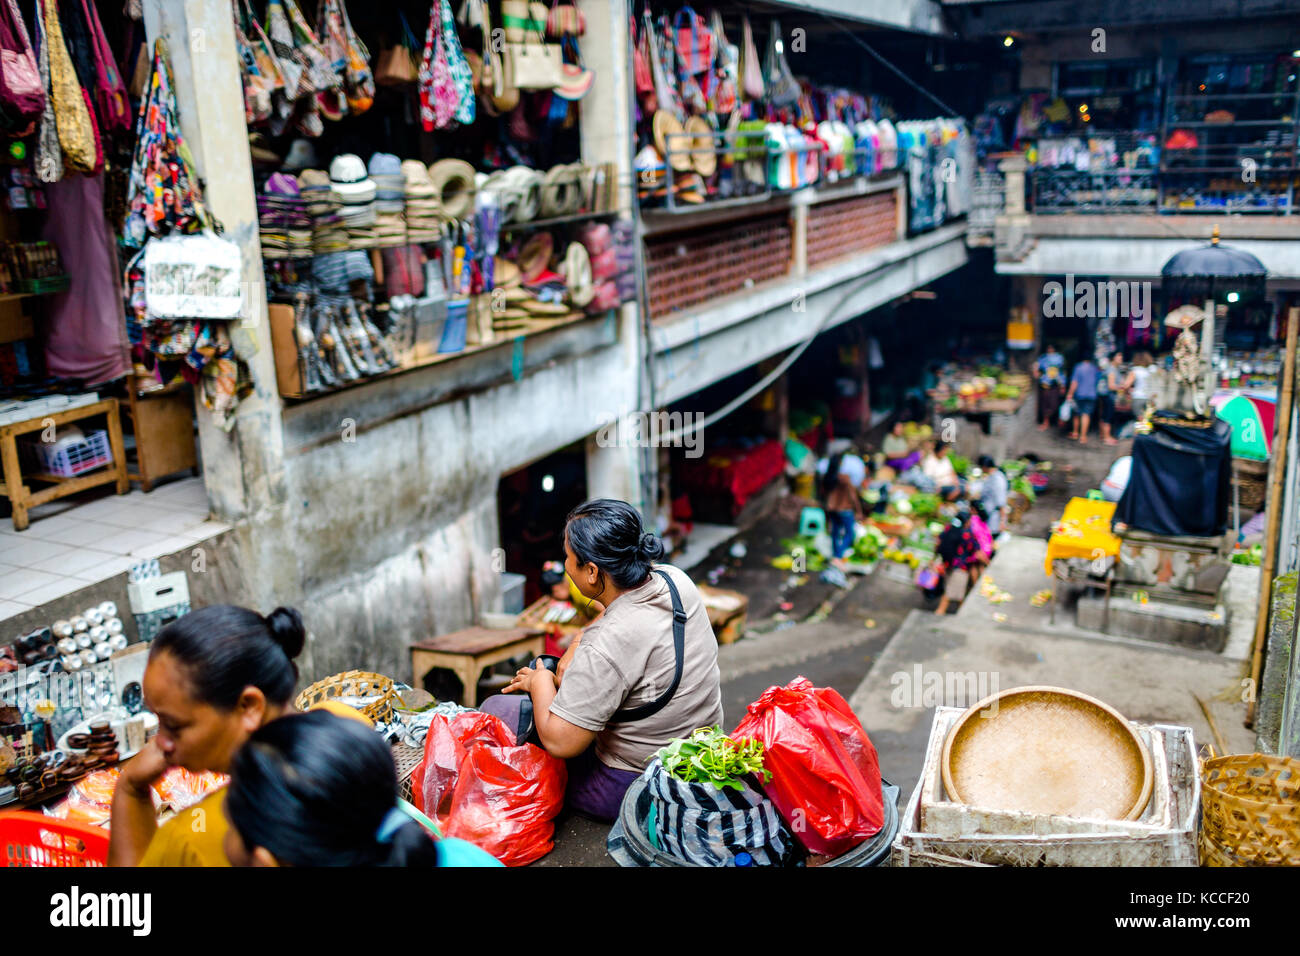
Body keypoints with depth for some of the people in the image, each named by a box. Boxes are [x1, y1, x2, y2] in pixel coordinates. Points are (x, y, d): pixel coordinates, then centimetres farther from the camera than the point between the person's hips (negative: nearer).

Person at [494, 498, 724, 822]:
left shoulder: (607, 645, -32)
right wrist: (575, 649, 3)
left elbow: (559, 742, -26)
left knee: (495, 708, 0)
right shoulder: (673, 579, -8)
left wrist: (540, 681, -9)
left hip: (632, 789, -9)